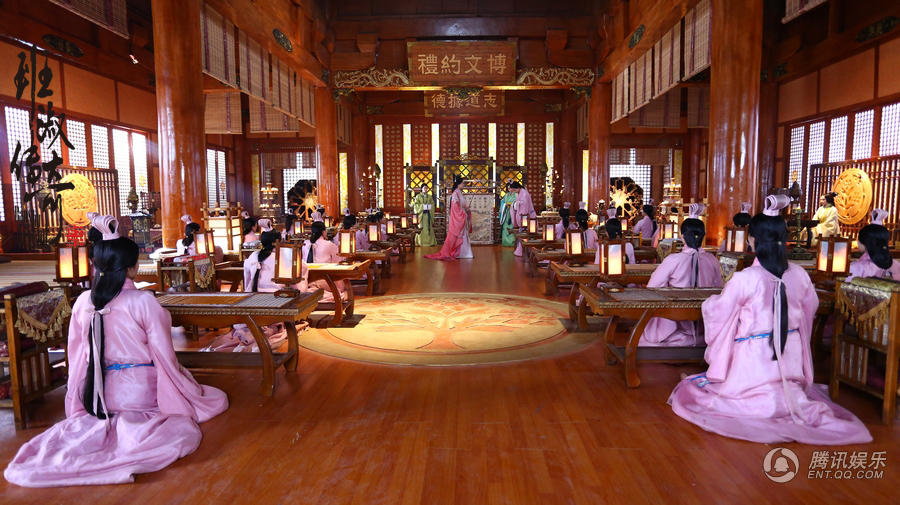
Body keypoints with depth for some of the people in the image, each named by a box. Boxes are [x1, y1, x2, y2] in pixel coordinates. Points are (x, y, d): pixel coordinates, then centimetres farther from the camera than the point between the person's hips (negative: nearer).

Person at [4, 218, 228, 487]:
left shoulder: (83, 301, -5)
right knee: (217, 399, 4)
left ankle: (112, 419, 4)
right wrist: (182, 382, 3)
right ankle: (133, 423, -13)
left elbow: (77, 353, 5)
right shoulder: (144, 302, -20)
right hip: (142, 392, -7)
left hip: (100, 394, 7)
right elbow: (165, 356, -13)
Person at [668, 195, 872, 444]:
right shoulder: (799, 275, -2)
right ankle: (787, 398, -3)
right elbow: (810, 307, 16)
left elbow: (717, 310, -7)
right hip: (790, 358, 6)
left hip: (753, 360, -6)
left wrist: (710, 300, 16)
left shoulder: (745, 279, -19)